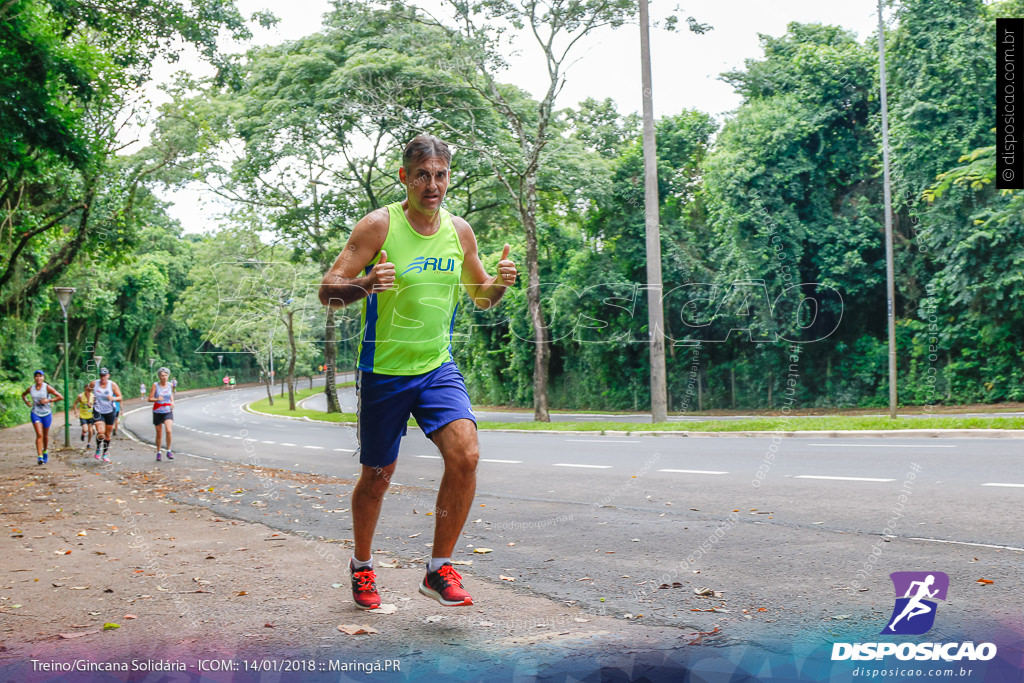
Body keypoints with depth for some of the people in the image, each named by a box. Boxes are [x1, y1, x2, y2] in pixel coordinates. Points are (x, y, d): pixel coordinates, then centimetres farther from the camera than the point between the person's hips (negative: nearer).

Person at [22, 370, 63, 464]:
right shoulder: (31, 389, -1)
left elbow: (61, 397, -13)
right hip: (35, 413, 1)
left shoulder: (47, 388, -11)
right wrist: (26, 401, 4)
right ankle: (39, 457, -18)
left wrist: (49, 400, -19)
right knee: (39, 435, -15)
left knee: (45, 435, 14)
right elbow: (23, 395, 22)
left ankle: (45, 451, 41)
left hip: (46, 413, -1)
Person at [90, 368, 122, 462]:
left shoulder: (112, 385, -8)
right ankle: (98, 449, 8)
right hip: (98, 411, -1)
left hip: (109, 412, 1)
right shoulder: (94, 383, -7)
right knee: (100, 432, -20)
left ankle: (105, 453, 28)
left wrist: (113, 398, -28)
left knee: (107, 434, 9)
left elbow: (120, 397, -8)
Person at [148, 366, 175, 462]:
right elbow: (150, 399, -7)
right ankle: (158, 452, 26)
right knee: (159, 434, 7)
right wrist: (157, 399, -27)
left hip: (168, 412, 1)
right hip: (157, 412, -1)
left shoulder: (170, 385, 3)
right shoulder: (155, 385, -6)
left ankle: (169, 451, -7)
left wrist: (172, 403, 1)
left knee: (168, 430, -20)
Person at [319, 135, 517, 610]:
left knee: (465, 455, -18)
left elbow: (480, 296, 17)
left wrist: (499, 283, -6)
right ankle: (362, 565, 34)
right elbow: (327, 291, -12)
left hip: (438, 367, 3)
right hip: (383, 370, -3)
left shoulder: (459, 231, 4)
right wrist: (365, 284, -33)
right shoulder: (378, 225, -10)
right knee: (377, 476, 7)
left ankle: (439, 570, -3)